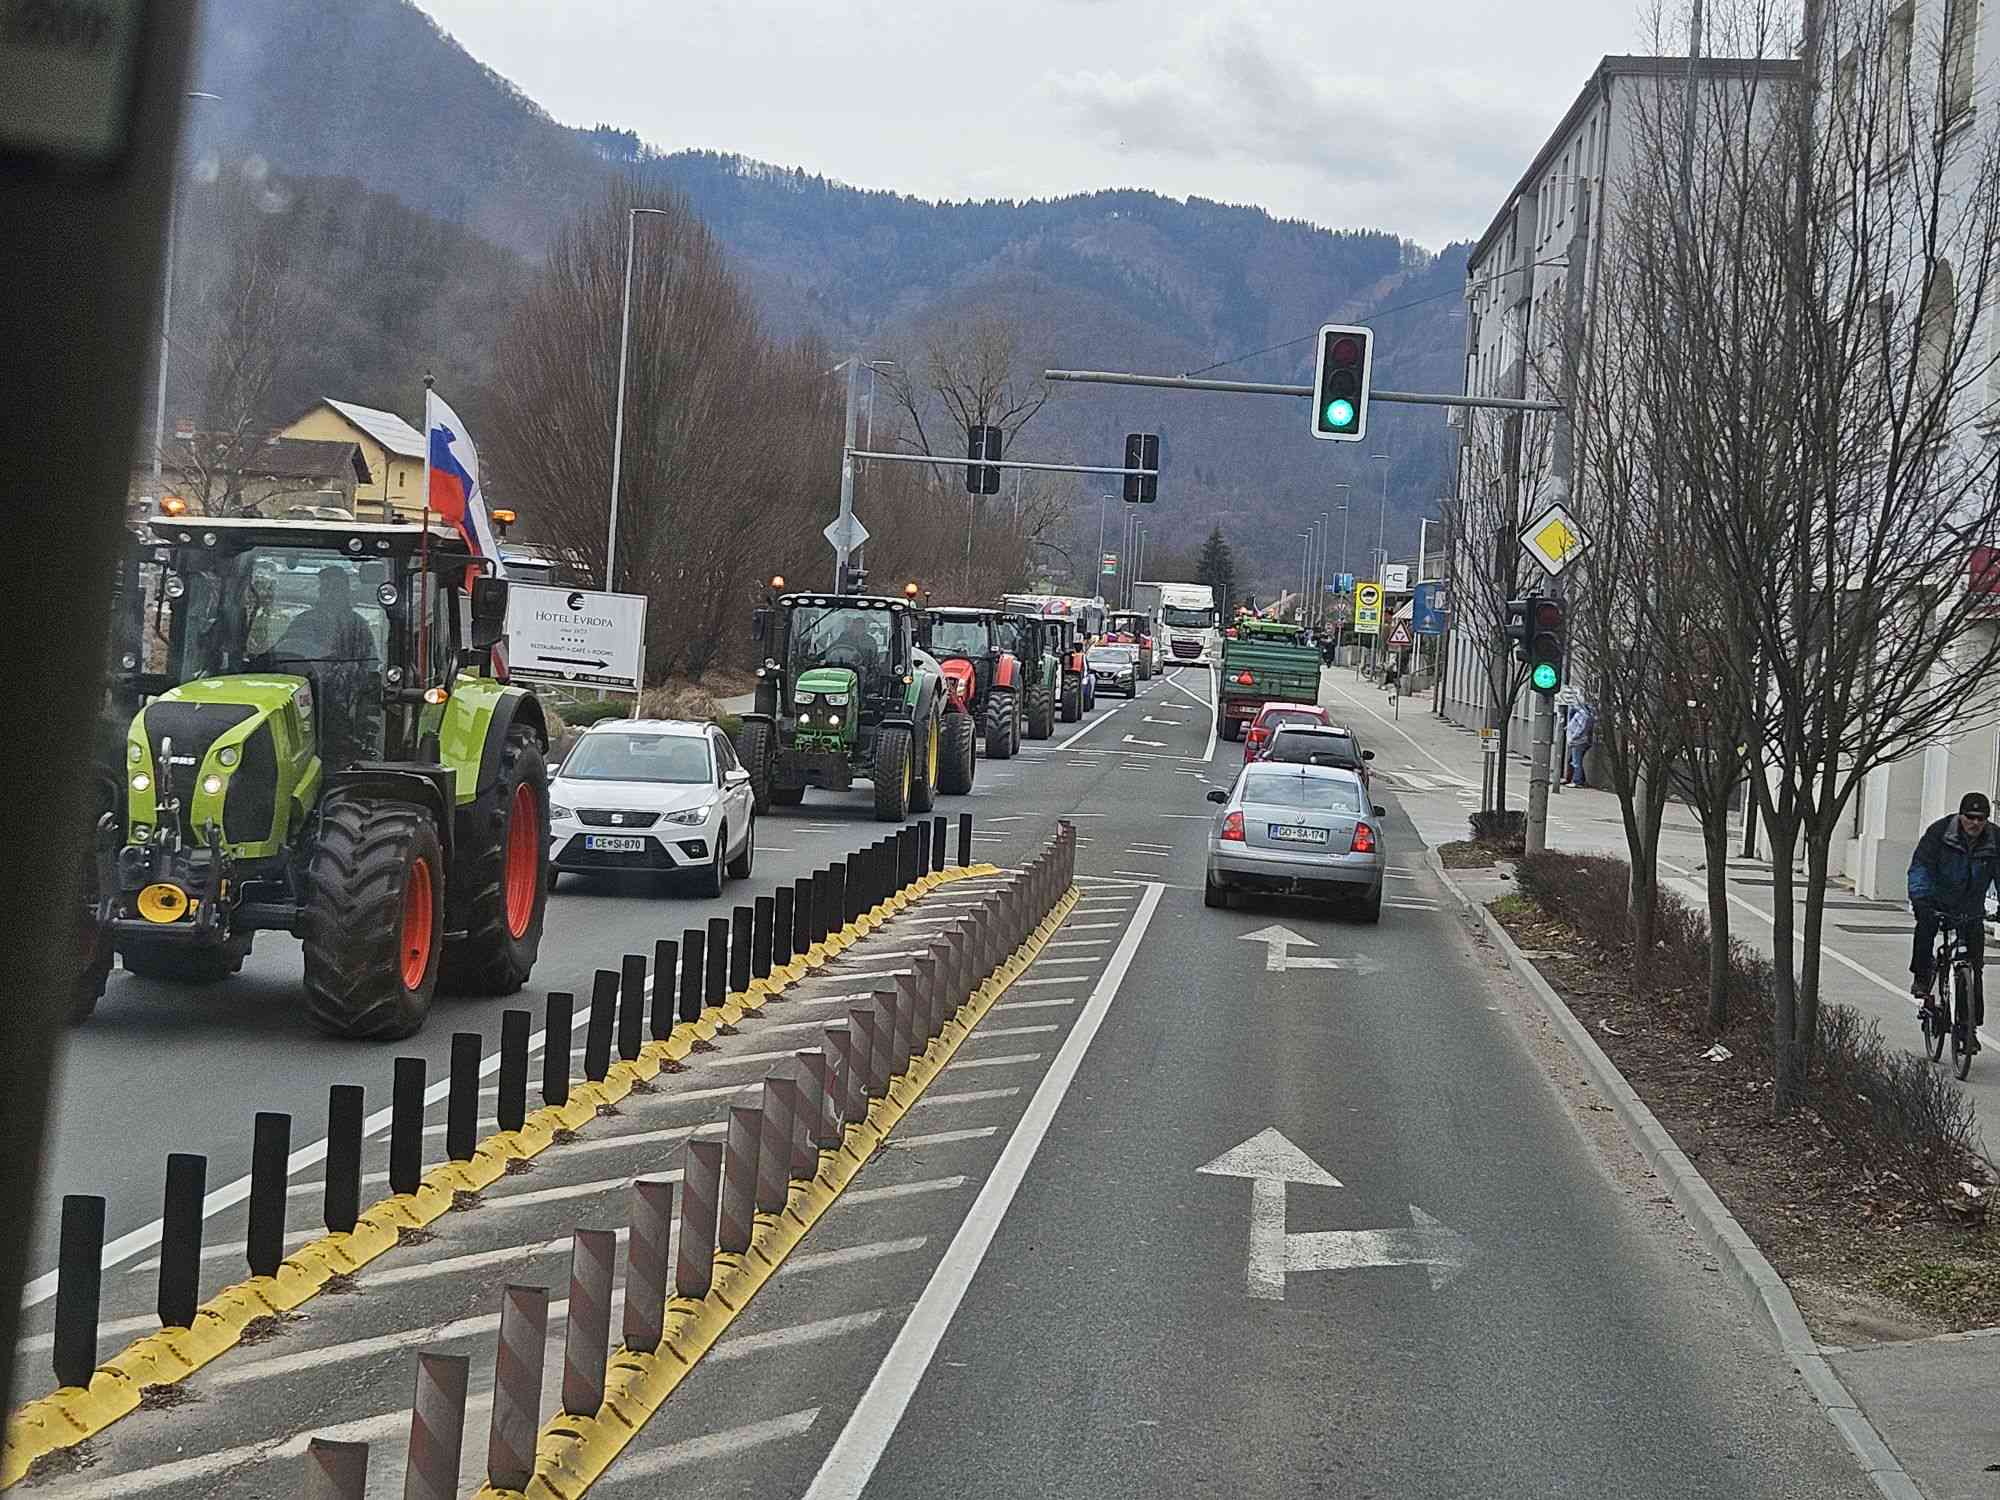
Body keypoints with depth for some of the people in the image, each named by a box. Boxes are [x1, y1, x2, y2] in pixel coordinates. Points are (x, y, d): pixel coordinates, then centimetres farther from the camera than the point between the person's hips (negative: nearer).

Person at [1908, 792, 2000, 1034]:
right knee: (1926, 923, -36)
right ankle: (1921, 978, -16)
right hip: (1936, 901, -2)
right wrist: (1919, 897, -35)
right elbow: (1920, 866, -20)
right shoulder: (1939, 832, -16)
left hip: (1971, 911, 2)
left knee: (1974, 968, -1)